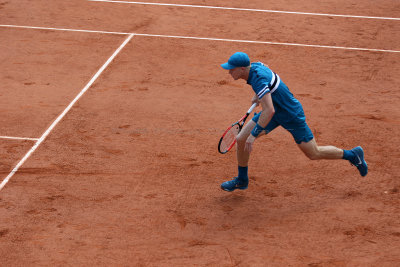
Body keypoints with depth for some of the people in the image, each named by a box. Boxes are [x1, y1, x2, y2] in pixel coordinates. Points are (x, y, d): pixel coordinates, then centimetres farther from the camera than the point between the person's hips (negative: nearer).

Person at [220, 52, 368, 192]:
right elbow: (267, 70, 18)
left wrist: (253, 135, -39)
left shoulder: (258, 80, -34)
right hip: (275, 112, 9)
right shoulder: (255, 66, -8)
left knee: (314, 154, 5)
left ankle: (352, 155, 26)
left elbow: (269, 111, -41)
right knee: (241, 139, 1)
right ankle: (242, 180, 19)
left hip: (292, 115, -9)